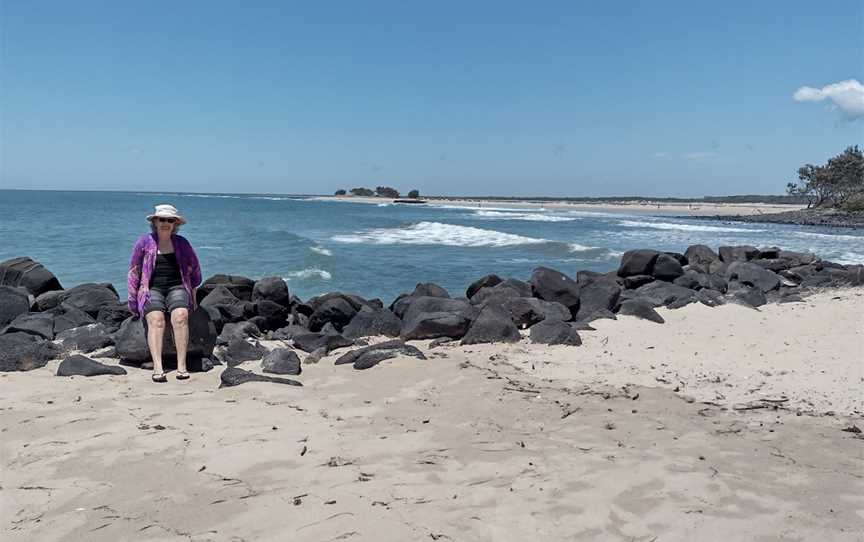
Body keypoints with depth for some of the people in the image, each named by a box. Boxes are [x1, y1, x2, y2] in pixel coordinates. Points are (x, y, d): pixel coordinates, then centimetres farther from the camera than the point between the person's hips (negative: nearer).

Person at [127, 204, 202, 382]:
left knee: (181, 316, -31)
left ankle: (182, 365, -35)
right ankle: (157, 368, -41)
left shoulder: (181, 243, 13)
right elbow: (133, 272, 9)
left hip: (177, 288, 1)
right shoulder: (144, 242, 7)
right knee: (156, 319, -31)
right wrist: (133, 301, 3)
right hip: (151, 289, -1)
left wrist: (192, 292, 17)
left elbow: (194, 269, 23)